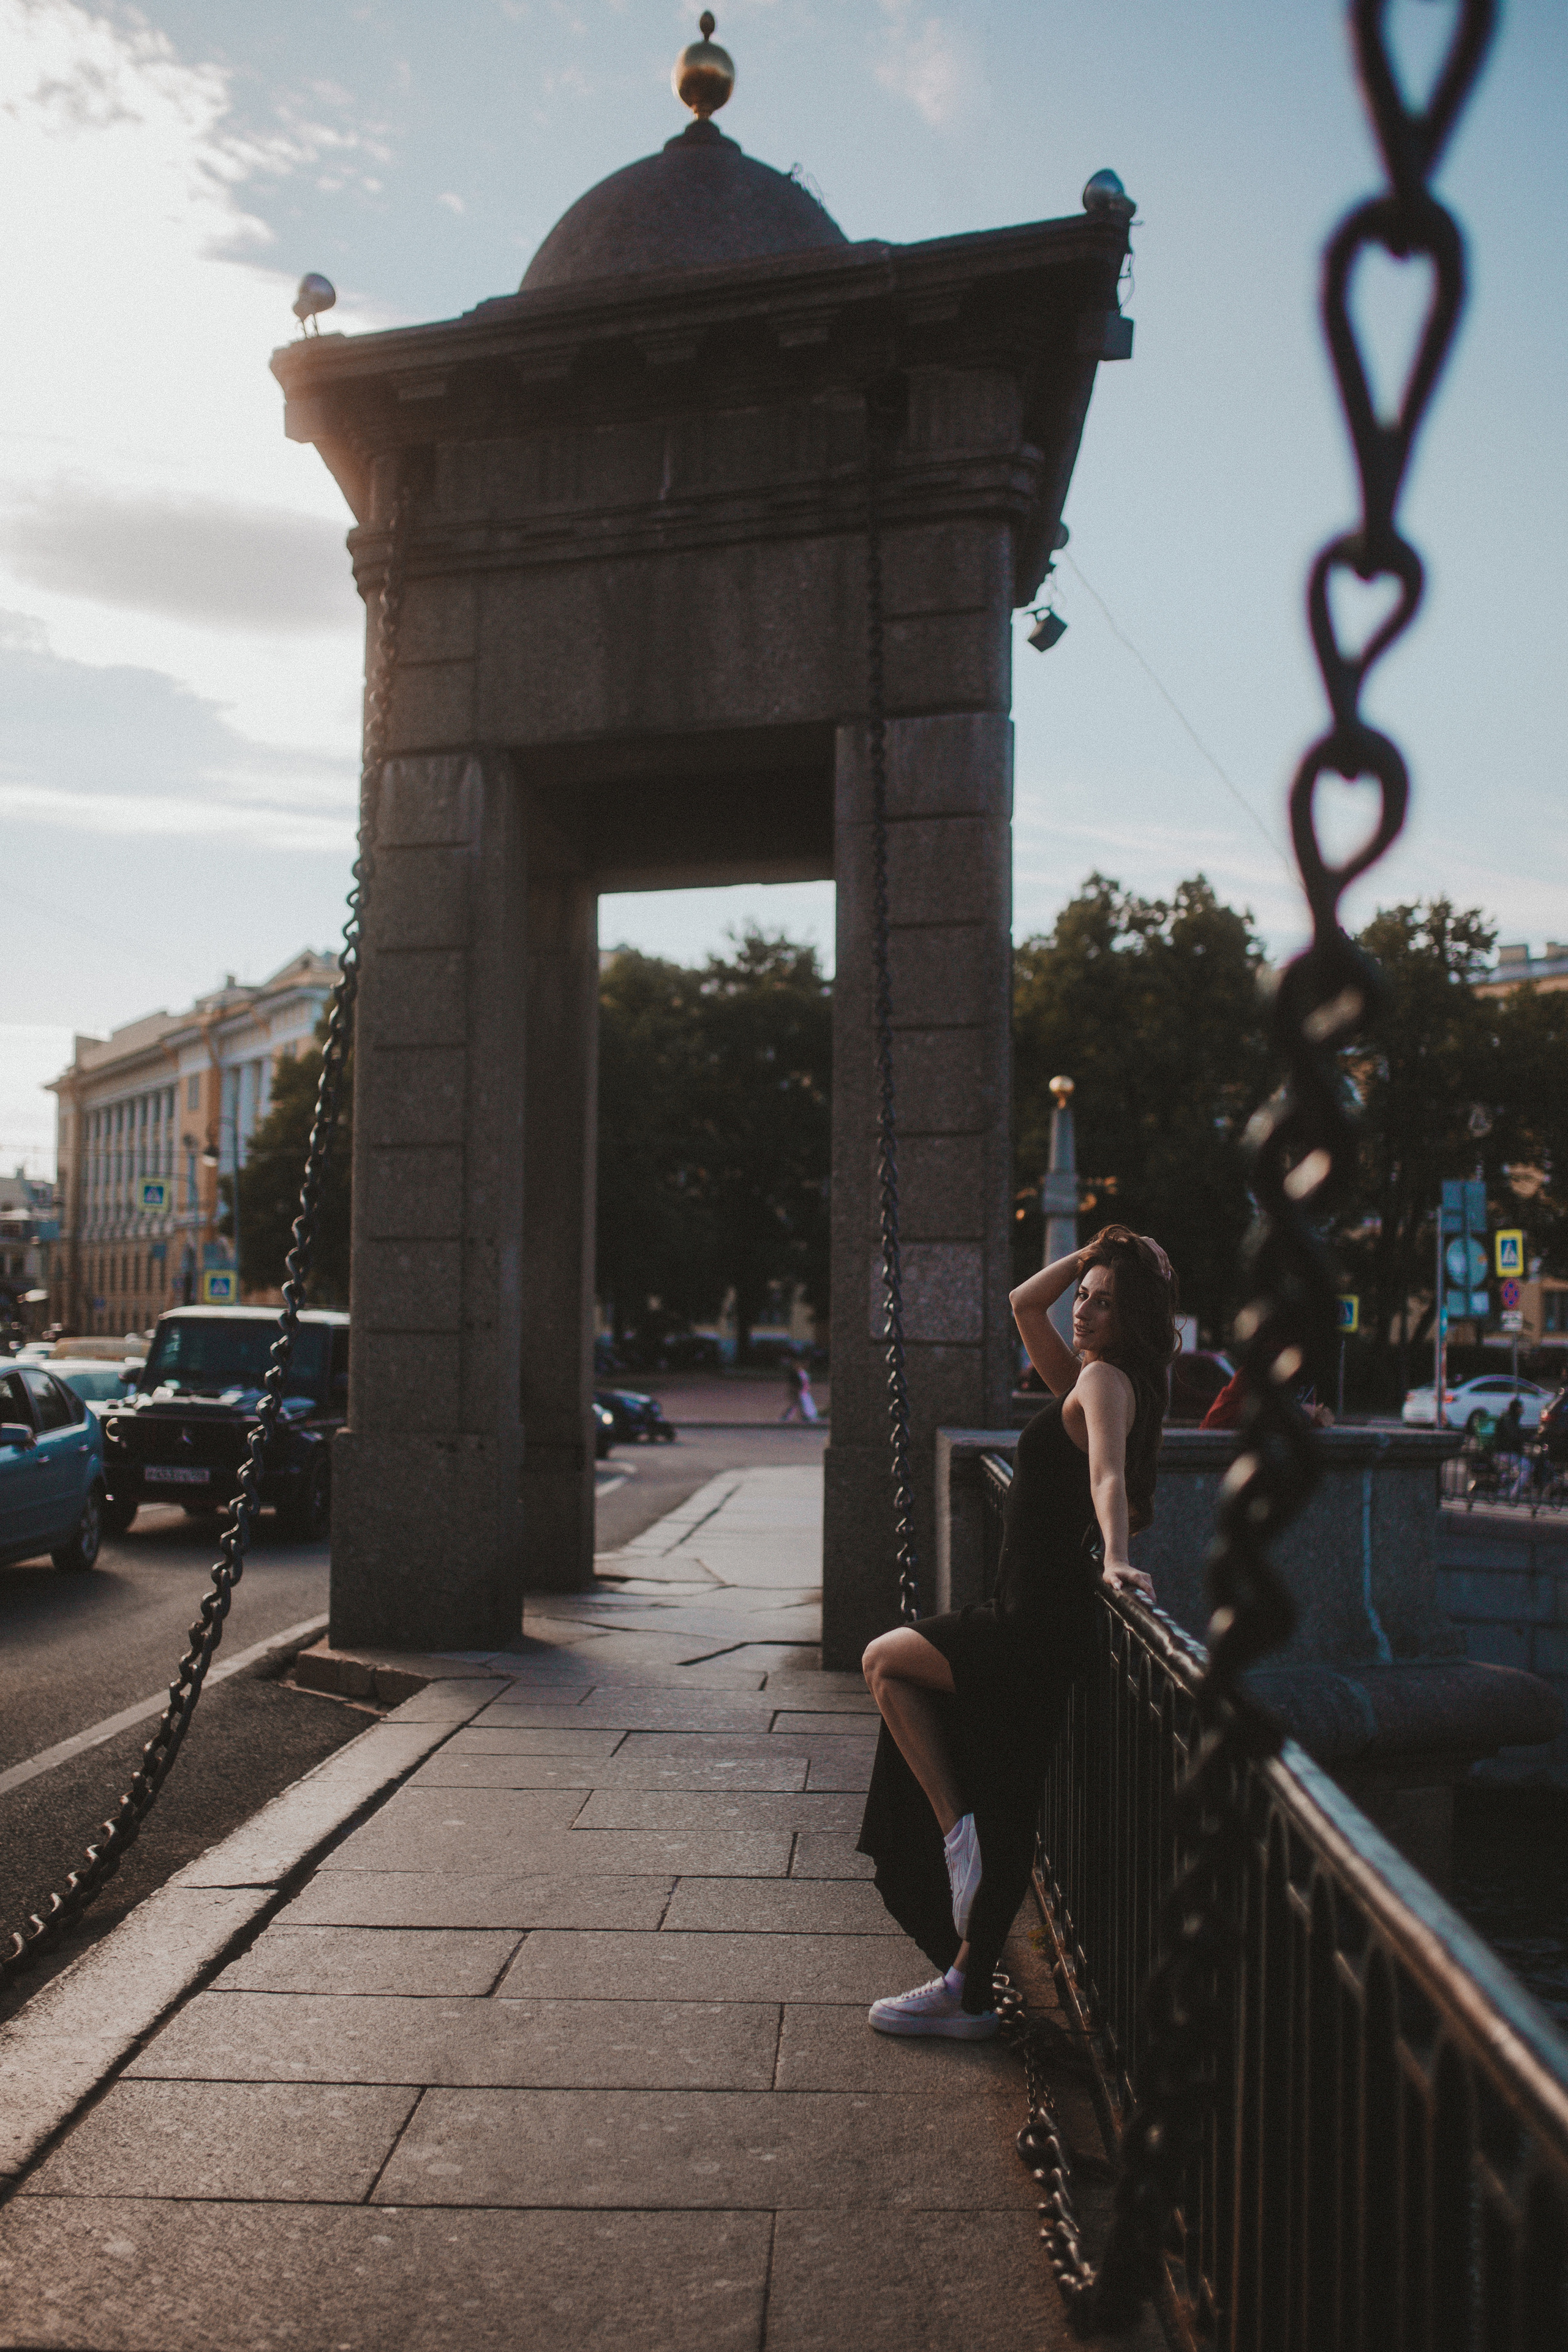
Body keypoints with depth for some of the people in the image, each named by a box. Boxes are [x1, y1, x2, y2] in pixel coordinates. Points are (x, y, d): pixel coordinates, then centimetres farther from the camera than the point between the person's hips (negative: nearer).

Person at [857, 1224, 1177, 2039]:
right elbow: (1023, 1304, 24)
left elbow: (1107, 1472, -31)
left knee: (884, 1660, 2)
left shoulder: (1106, 1380, -13)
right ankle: (966, 1992, 21)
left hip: (1039, 1629, -10)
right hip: (1030, 1617, 10)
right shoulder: (1086, 1378, 14)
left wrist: (1114, 1559, -45)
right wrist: (1089, 1255, 14)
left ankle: (956, 1829, 1)